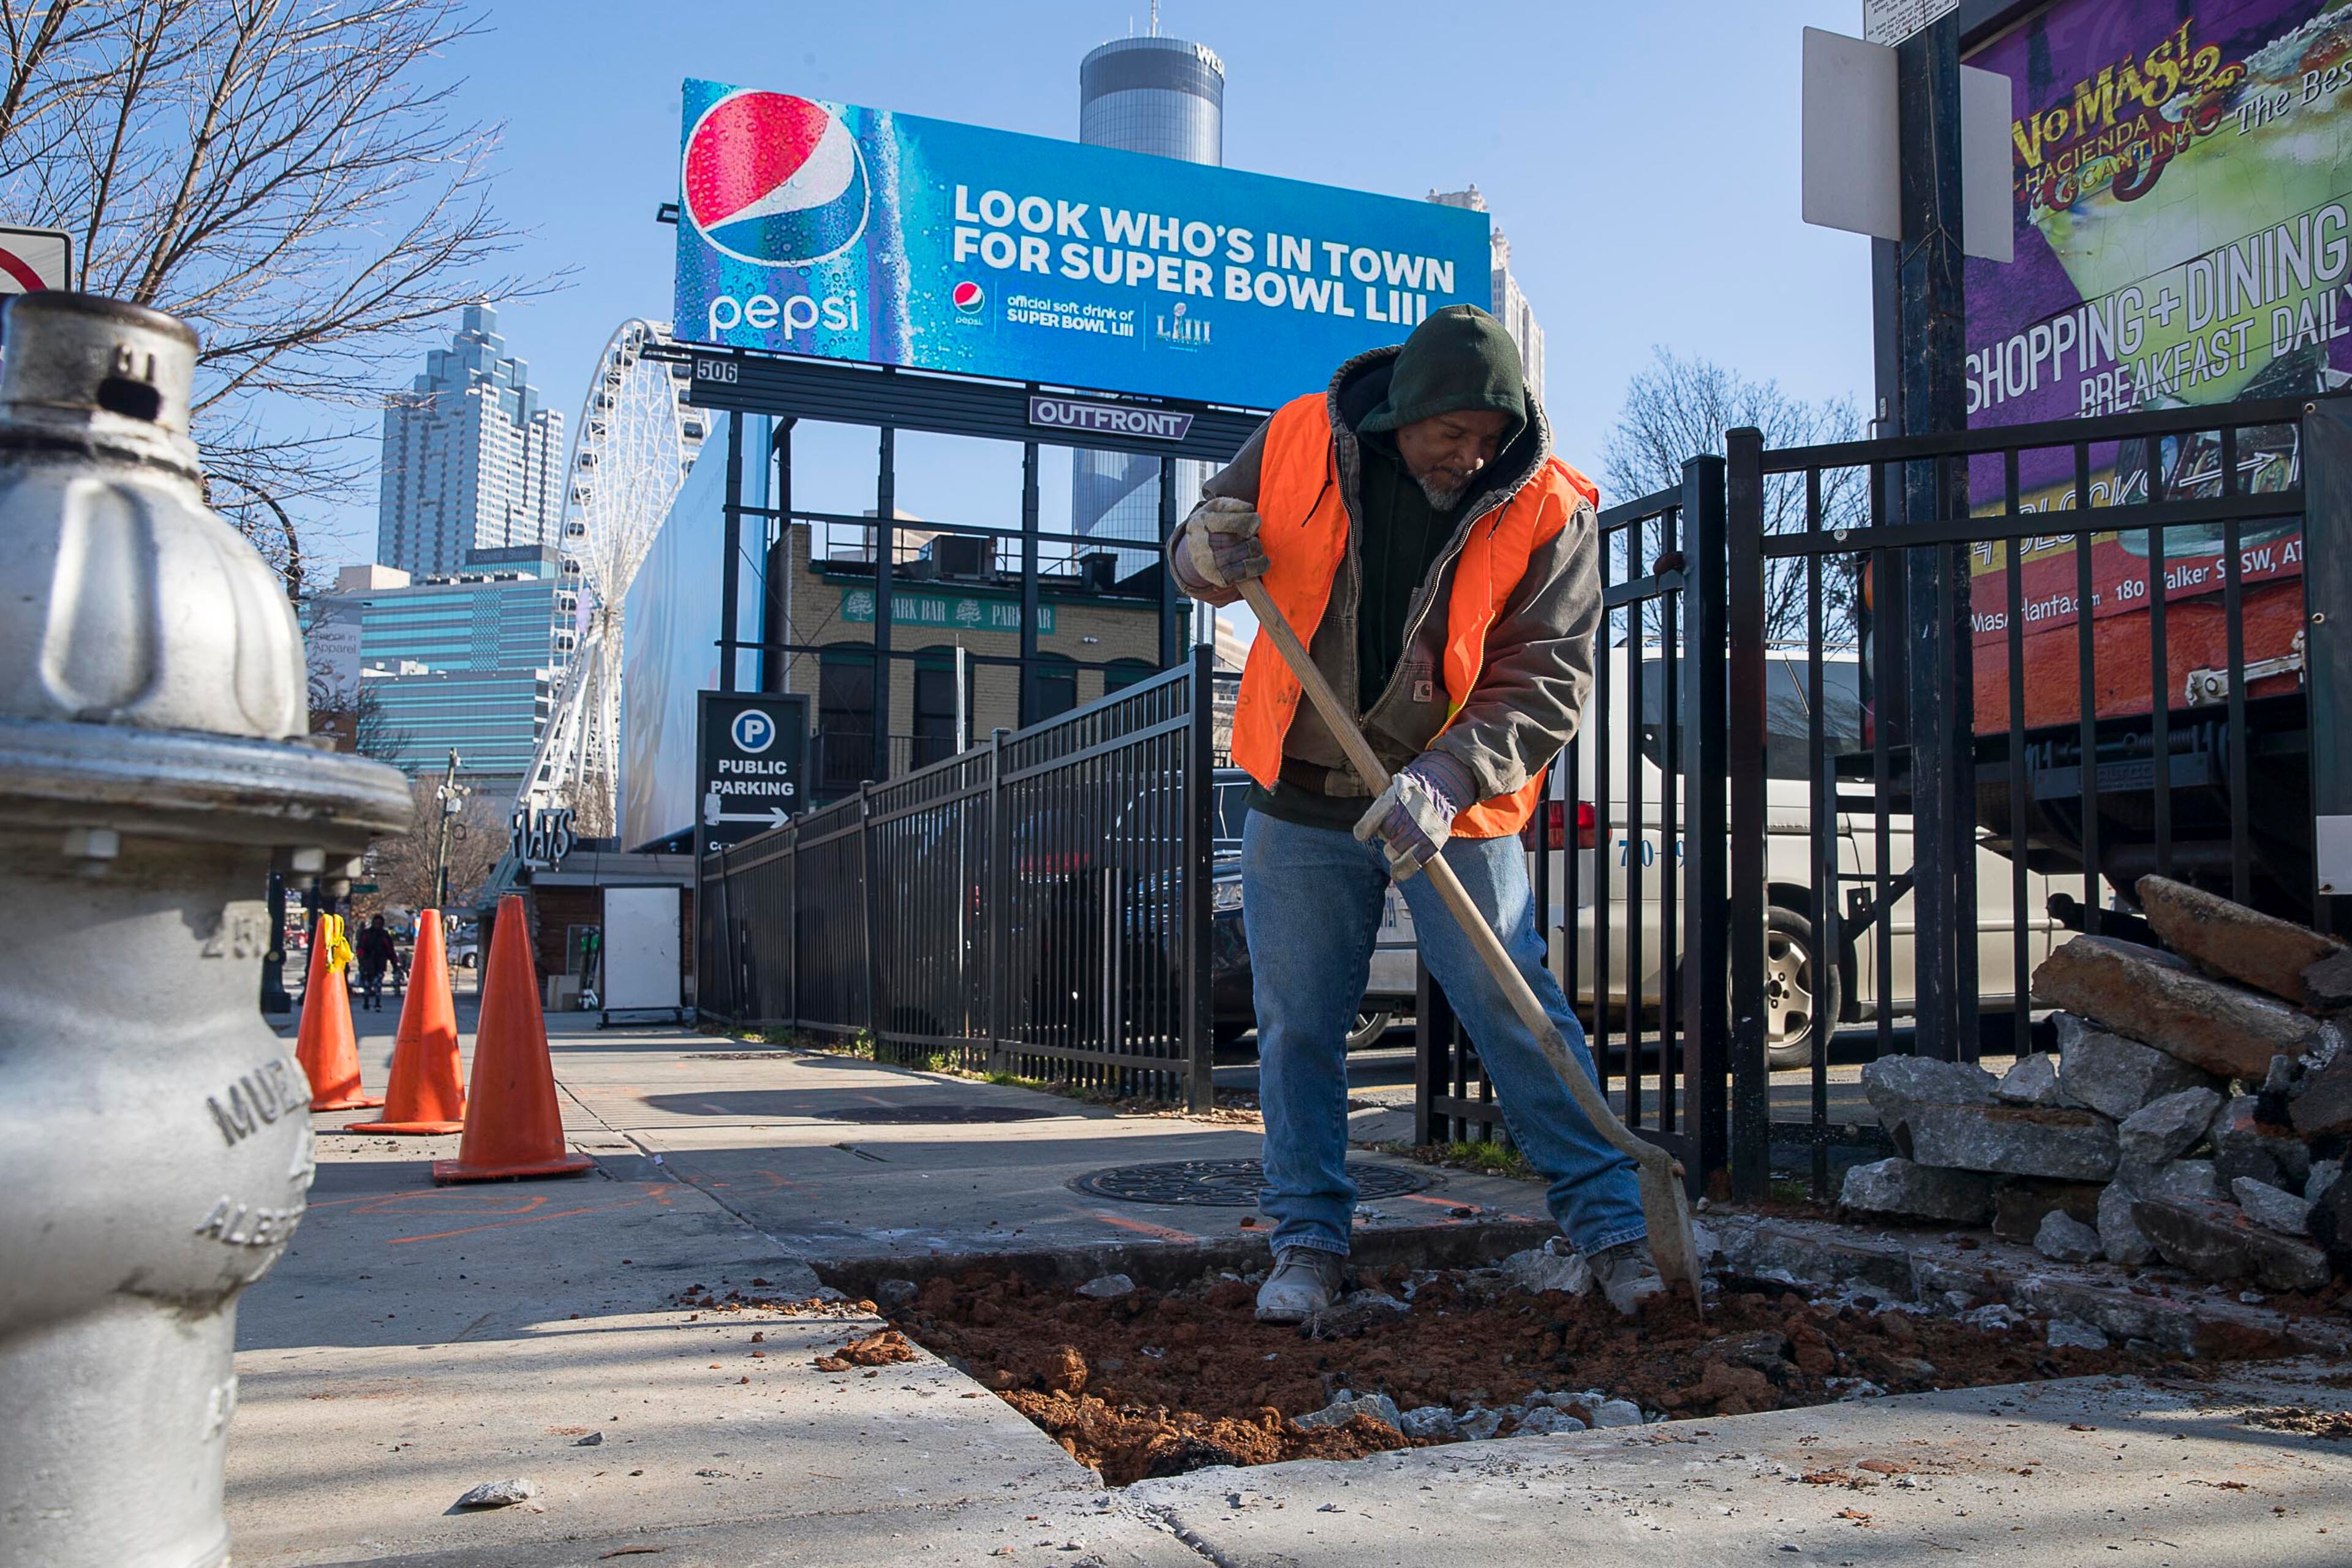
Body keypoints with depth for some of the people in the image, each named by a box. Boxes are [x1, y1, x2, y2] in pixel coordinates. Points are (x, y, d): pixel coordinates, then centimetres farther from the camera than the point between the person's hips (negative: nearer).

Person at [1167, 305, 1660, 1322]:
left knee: (1520, 1017, -1)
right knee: (1297, 1024, 8)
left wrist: (1446, 779, -30)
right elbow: (1204, 547, 8)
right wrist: (1206, 557, -18)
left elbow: (1546, 682, -15)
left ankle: (1613, 1226, 13)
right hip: (1300, 798, 2)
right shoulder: (1296, 443, -7)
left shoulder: (1549, 511, -12)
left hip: (1456, 814, -2)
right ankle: (1309, 1239, 22)